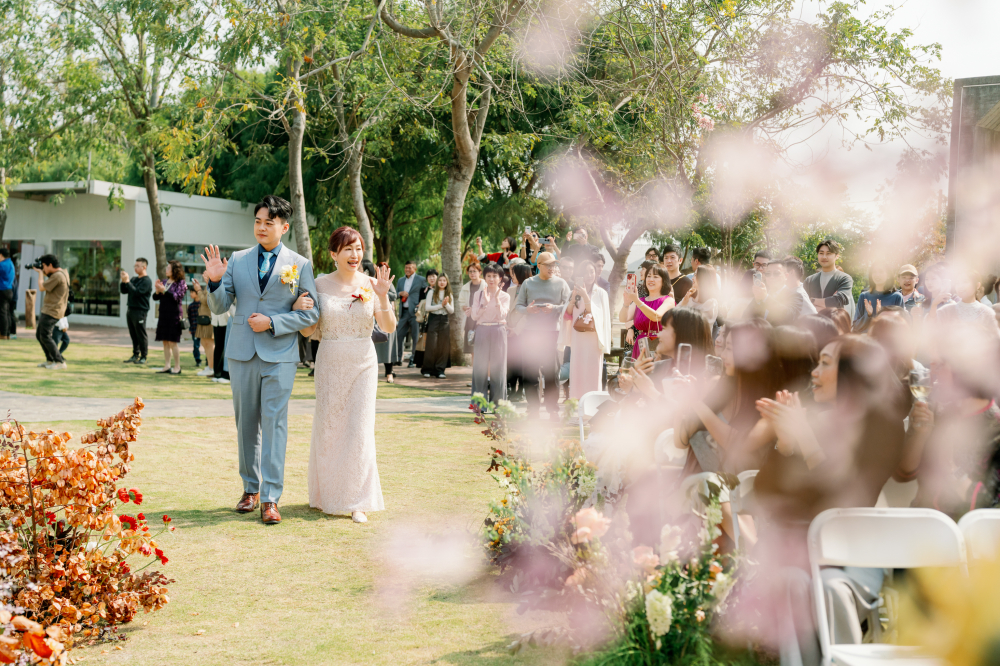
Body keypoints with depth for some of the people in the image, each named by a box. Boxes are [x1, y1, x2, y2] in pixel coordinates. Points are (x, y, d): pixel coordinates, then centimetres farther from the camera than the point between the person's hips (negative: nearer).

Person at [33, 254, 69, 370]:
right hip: (47, 310, 11)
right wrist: (43, 273, 15)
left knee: (45, 336, -12)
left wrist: (40, 273, 0)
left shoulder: (57, 276, -20)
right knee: (39, 335, 16)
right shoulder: (63, 273, 11)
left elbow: (42, 288, -14)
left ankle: (60, 362, -12)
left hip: (52, 312, -11)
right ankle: (50, 360, 21)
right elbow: (48, 283, 28)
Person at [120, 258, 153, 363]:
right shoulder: (134, 279, 15)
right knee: (133, 335, 12)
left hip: (140, 311, -8)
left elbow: (137, 292, -20)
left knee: (141, 335, -3)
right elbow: (123, 291, 14)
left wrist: (127, 281, -17)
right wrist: (123, 281, -2)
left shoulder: (147, 281, -10)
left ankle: (143, 357, 1)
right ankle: (135, 355, 19)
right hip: (130, 309, 8)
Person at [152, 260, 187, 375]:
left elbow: (177, 297, -15)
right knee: (165, 342, 7)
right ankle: (167, 366, 11)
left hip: (175, 315, -7)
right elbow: (155, 297, 14)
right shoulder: (165, 282, 15)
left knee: (173, 342, -6)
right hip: (164, 314, 7)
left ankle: (177, 367, 0)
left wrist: (164, 290, -21)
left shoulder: (181, 283, -3)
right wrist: (157, 291, -6)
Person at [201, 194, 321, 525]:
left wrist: (272, 323, -13)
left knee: (274, 423, -7)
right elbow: (220, 307, 6)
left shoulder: (300, 265, 2)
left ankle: (270, 498, -5)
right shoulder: (237, 260, 8)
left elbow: (311, 313, -2)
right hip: (242, 353, 3)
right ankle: (250, 488, 24)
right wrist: (215, 281, -14)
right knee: (246, 423, 11)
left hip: (279, 355, -3)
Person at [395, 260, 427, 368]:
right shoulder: (401, 280, 18)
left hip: (414, 311, -5)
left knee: (415, 337, -2)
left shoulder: (420, 280, 2)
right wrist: (400, 293, -4)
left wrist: (421, 304, -14)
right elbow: (395, 293, 18)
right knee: (399, 335, 3)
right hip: (403, 311, 5)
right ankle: (399, 358, 12)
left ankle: (413, 359, 3)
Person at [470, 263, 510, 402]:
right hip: (482, 331, 1)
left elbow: (502, 315, -7)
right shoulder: (478, 294, 8)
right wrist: (485, 302, -13)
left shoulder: (505, 296, 5)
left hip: (498, 331, -1)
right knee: (480, 365, 0)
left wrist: (497, 299, -18)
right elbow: (474, 316, -1)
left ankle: (497, 400, 7)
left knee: (498, 365, 0)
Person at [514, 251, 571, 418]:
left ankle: (553, 409, 9)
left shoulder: (561, 283, 7)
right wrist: (527, 309, -10)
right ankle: (533, 409, 8)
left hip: (552, 331, -1)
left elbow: (569, 305, 2)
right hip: (530, 332, 1)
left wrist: (555, 308, -15)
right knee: (530, 372, 0)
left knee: (551, 372, -1)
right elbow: (518, 305, 11)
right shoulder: (528, 283, 11)